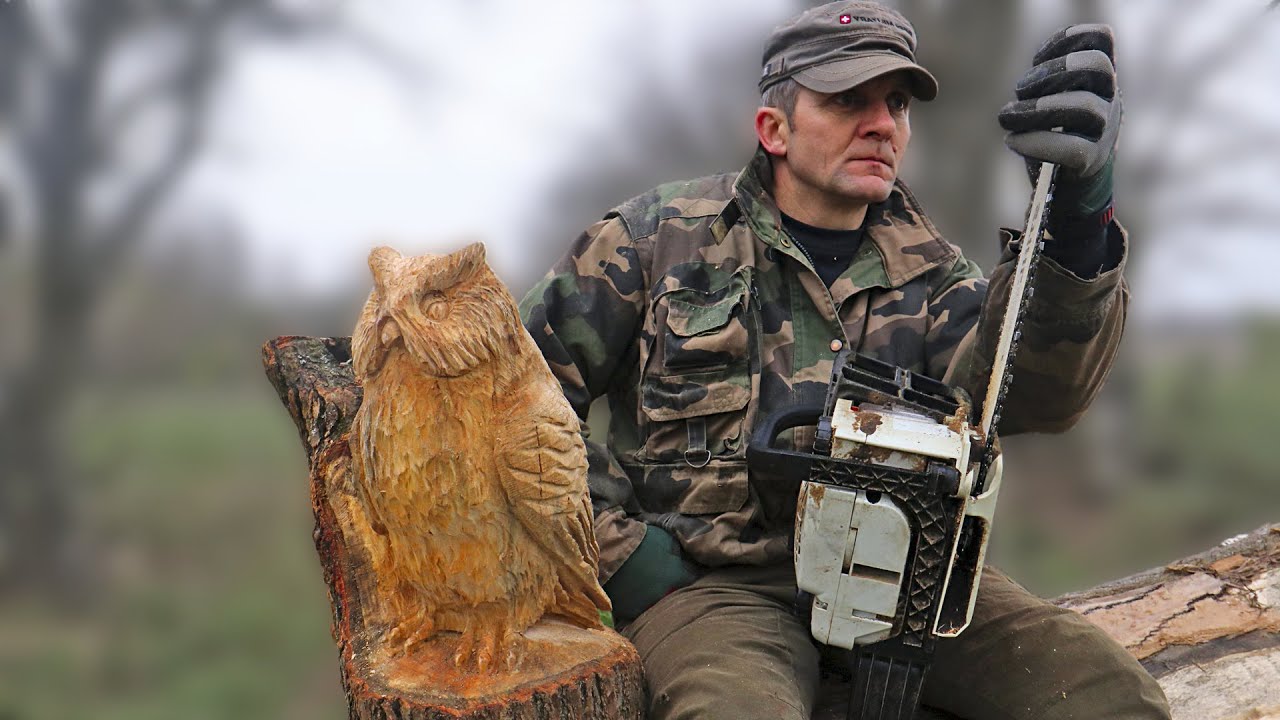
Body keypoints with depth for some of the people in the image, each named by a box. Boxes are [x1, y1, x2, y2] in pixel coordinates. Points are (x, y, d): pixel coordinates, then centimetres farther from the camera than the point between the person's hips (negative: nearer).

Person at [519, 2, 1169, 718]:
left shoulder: (926, 271, 11)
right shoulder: (660, 235, 4)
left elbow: (1035, 390, -11)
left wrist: (1075, 216, -28)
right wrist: (623, 552, -2)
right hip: (718, 581, -3)